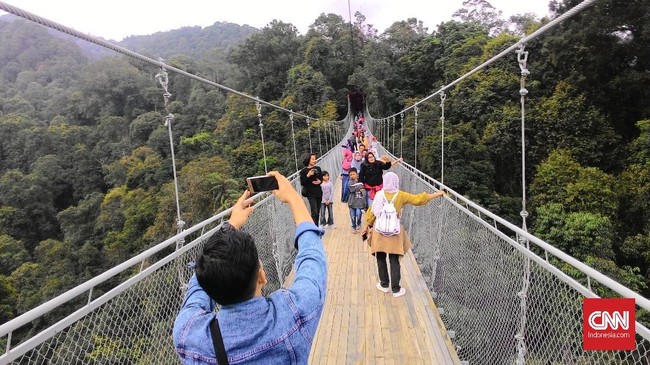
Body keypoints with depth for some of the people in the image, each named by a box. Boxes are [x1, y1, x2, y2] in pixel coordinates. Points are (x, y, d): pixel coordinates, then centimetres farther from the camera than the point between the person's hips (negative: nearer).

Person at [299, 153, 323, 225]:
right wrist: (308, 175, -18)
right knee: (314, 212, -12)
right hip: (310, 193, -4)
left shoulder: (318, 169, 6)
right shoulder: (304, 171, -5)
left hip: (319, 192, 4)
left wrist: (320, 181, -7)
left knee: (317, 212, 10)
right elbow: (302, 183, -8)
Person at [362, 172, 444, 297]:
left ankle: (384, 285, 25)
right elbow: (418, 199, -3)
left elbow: (372, 212, -1)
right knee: (394, 261, 7)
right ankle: (396, 289, 14)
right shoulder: (400, 195, -6)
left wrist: (367, 226, 11)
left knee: (381, 259, 13)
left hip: (379, 231, 1)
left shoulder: (379, 195, -4)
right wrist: (438, 194, 7)